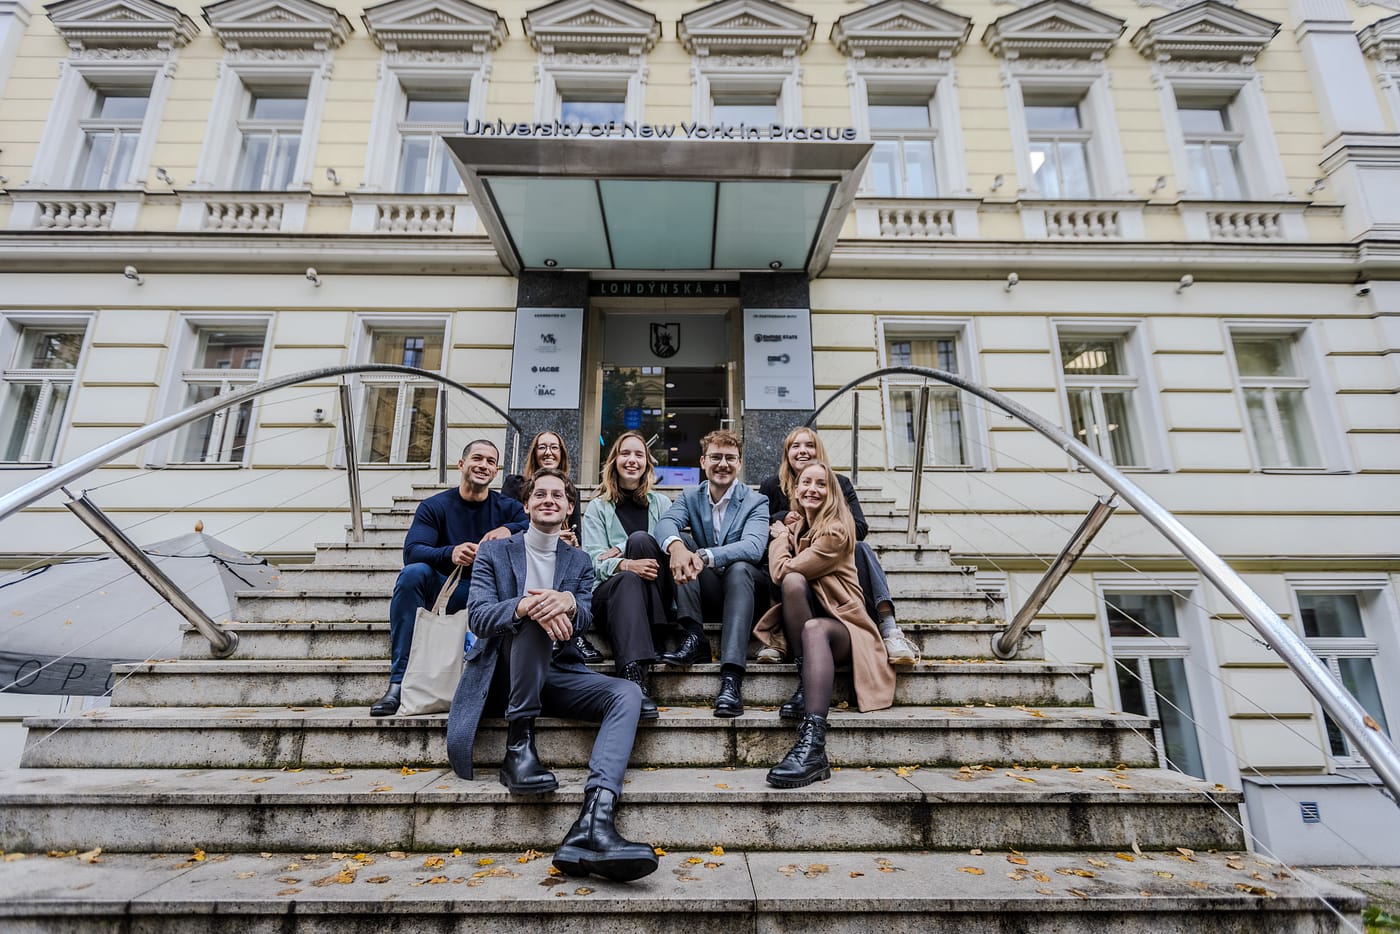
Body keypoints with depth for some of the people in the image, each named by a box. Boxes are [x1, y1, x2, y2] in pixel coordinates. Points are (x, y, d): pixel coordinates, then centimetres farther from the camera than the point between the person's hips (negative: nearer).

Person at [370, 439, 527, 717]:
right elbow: (412, 552, -15)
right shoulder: (434, 507, 1)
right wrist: (450, 553, -36)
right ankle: (398, 682, -27)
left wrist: (508, 530, -27)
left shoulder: (507, 508, 6)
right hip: (446, 591, 0)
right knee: (413, 573, -29)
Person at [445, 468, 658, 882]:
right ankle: (518, 746, -27)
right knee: (534, 610, -32)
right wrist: (525, 606, -31)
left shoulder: (579, 562, 15)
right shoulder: (494, 552, 7)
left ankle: (593, 823, -45)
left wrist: (567, 603, -30)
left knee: (627, 693, -24)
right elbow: (478, 616, -9)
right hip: (503, 672, -3)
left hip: (555, 672, 3)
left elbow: (584, 618, -3)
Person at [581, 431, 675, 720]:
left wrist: (622, 553, -12)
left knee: (639, 539, -27)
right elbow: (594, 560, -2)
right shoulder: (597, 507, 14)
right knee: (628, 580, -36)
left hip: (655, 596, 1)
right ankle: (635, 677, -54)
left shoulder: (662, 503, 19)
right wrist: (625, 564, -26)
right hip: (608, 592, -1)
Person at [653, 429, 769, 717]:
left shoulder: (756, 502, -4)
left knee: (739, 568, -36)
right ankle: (694, 639, -29)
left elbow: (753, 546, -24)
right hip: (708, 590, 3)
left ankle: (731, 677, -46)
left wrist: (705, 556, -41)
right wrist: (676, 545, -42)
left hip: (745, 586, -2)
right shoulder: (690, 498, 6)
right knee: (679, 549, -21)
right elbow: (665, 523, -17)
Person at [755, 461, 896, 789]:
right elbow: (779, 573, 2)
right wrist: (786, 532, 2)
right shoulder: (795, 524, 16)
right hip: (799, 624, 5)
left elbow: (784, 568, -15)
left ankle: (813, 745, -54)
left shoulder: (837, 529, -8)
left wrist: (781, 535, 3)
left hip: (840, 621, -5)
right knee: (793, 581, -28)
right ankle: (805, 682, -26)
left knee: (815, 629, -41)